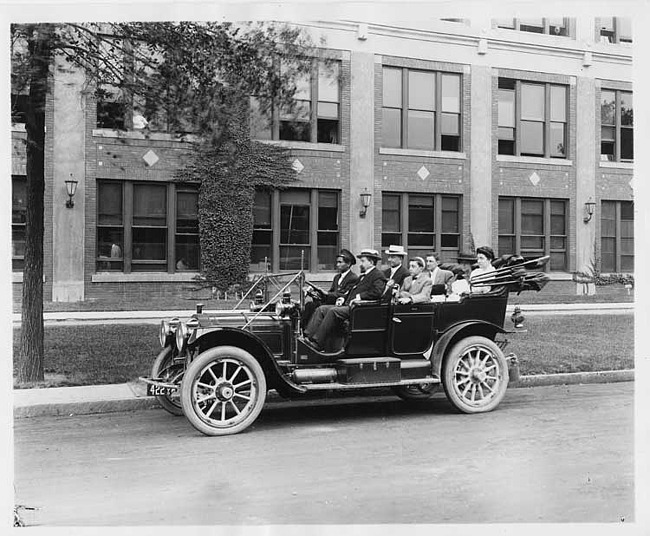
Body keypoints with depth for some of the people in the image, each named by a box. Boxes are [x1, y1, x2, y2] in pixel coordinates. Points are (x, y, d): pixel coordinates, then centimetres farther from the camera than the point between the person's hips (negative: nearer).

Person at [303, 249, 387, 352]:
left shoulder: (378, 275, -2)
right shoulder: (363, 275, 29)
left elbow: (377, 292, -19)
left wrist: (359, 297, -20)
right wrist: (343, 299, 10)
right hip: (348, 305, 10)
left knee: (333, 311, -30)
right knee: (321, 310, -2)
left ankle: (317, 343, -30)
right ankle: (308, 337, -12)